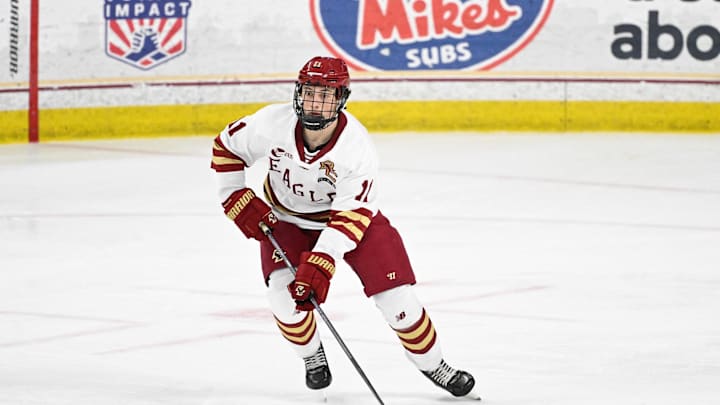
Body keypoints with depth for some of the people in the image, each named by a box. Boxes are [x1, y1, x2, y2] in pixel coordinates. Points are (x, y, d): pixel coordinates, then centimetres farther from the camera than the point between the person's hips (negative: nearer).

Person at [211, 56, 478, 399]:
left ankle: (433, 365, 14)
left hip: (350, 214, -1)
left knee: (395, 294, -10)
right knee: (283, 291, -21)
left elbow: (350, 217, -30)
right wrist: (239, 201, -15)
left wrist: (320, 264, -39)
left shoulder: (357, 146, -30)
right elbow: (226, 147, -7)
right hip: (286, 219, 1)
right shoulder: (272, 123, -25)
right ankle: (312, 356, 9)